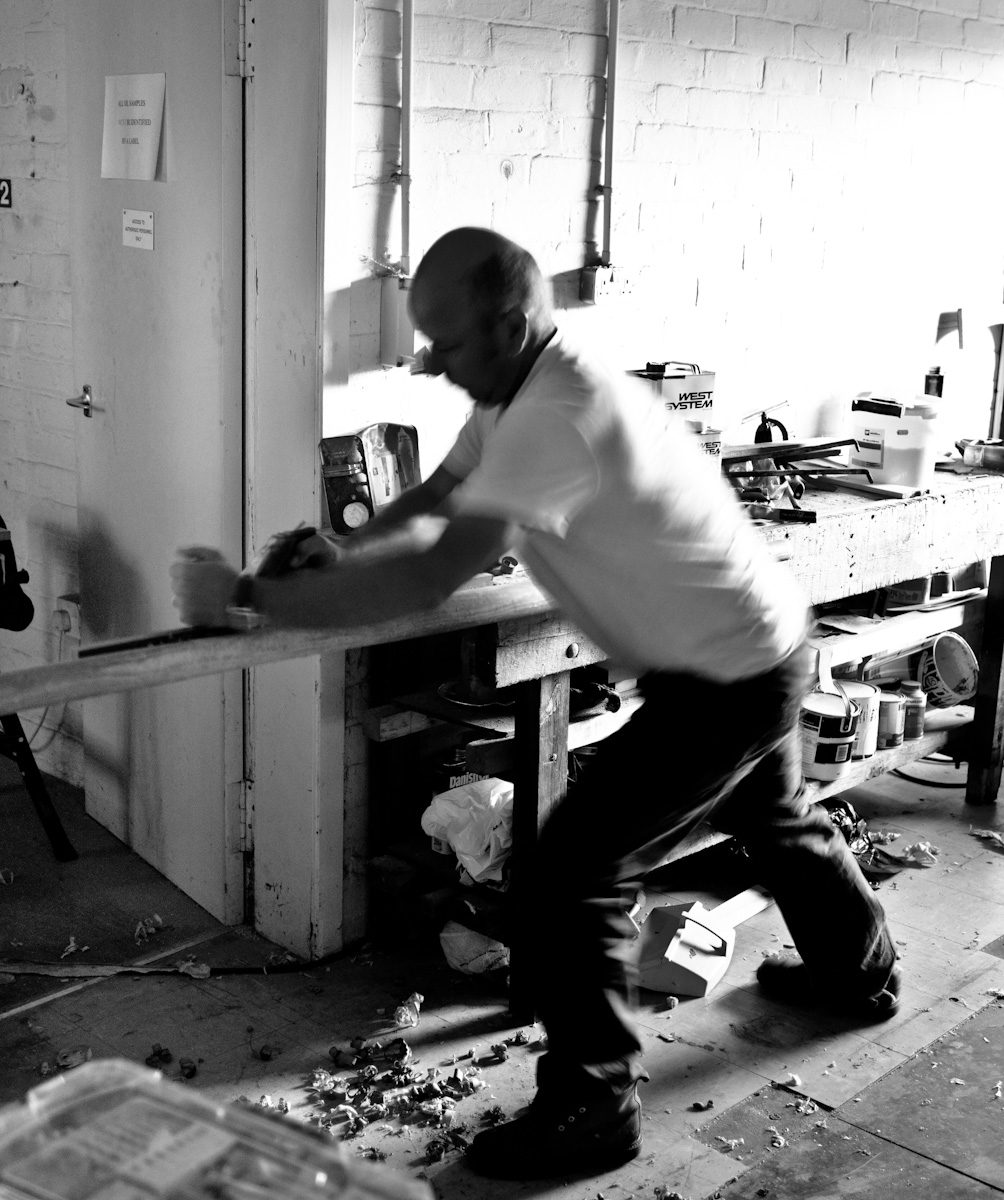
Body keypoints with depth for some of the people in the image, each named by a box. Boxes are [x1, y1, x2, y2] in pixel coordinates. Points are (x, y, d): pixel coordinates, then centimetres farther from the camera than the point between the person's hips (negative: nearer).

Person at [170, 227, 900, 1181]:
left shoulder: (557, 419, -33)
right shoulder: (517, 391, -2)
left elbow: (429, 579, -36)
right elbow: (433, 499, 7)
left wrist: (247, 596, -31)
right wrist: (337, 555, -10)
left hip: (724, 680, -10)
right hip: (759, 649, 10)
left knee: (575, 866, -10)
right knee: (774, 819, 31)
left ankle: (591, 1107, 4)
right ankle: (857, 974, 55)